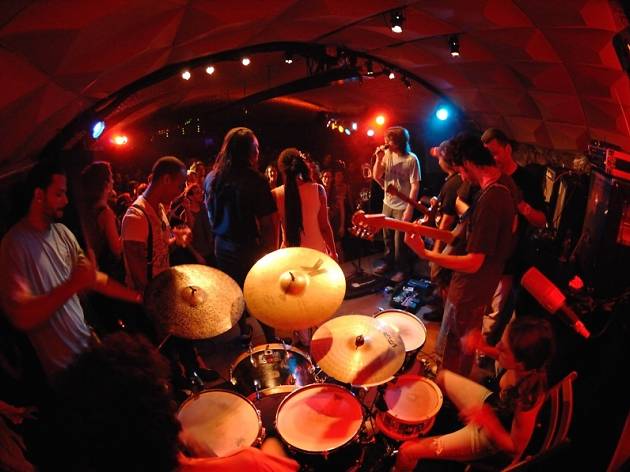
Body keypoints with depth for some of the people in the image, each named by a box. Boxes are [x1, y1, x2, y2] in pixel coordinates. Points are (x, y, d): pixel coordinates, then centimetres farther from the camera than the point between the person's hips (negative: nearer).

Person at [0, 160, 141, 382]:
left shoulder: (62, 232, 3)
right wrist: (72, 285, -34)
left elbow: (94, 277, 6)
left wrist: (138, 297, -1)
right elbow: (21, 317, -27)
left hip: (87, 344, 7)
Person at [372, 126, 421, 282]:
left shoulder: (411, 159, -16)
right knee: (387, 237, 18)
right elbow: (376, 176, 2)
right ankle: (389, 262, 37)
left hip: (402, 207, -6)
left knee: (399, 240, 2)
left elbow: (415, 186, -16)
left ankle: (403, 269, 20)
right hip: (387, 203, 6)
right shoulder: (387, 154, -1)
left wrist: (409, 209, -20)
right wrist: (379, 158, -13)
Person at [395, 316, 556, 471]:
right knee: (442, 376, 24)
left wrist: (488, 421, -37)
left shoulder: (527, 402, -41)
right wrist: (483, 347, -14)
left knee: (407, 451, -4)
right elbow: (503, 359, 2)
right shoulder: (530, 365, -25)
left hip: (490, 437, -7)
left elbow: (516, 449, -24)